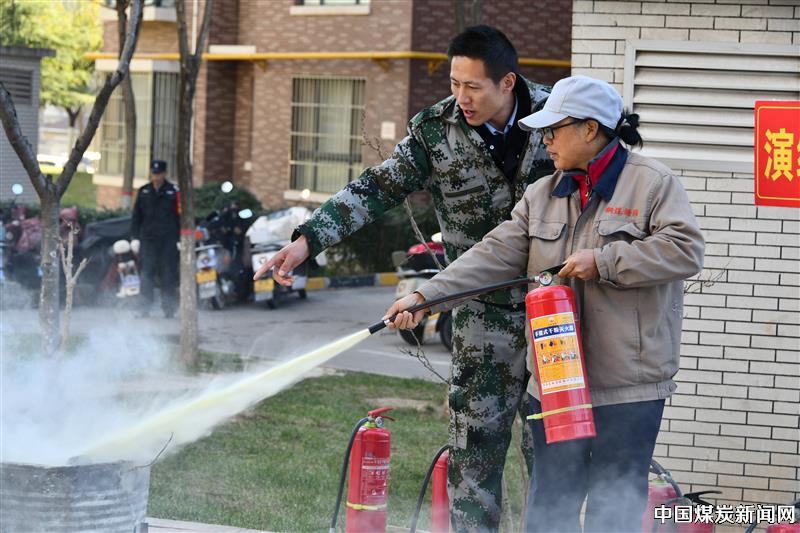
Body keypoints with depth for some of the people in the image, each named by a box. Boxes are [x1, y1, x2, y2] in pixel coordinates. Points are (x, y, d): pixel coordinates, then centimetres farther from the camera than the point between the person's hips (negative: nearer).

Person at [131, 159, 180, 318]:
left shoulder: (173, 192, 1)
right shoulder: (143, 192, 10)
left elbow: (180, 215, 1)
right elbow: (136, 216, 15)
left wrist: (180, 239, -4)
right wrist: (135, 236, 8)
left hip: (168, 240, -2)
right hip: (148, 238, 2)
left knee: (168, 275, 1)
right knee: (146, 274, -2)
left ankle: (168, 307, 10)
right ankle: (145, 307, 1)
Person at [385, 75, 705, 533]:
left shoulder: (654, 183, -5)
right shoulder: (542, 195, 11)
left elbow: (685, 251, -15)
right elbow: (495, 256, 4)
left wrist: (602, 262, -18)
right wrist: (424, 297, -7)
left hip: (629, 385, -5)